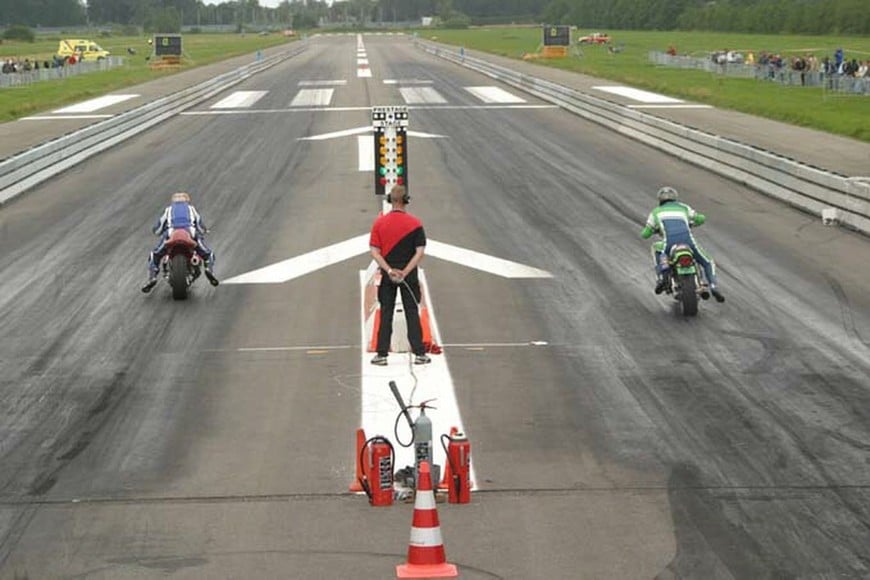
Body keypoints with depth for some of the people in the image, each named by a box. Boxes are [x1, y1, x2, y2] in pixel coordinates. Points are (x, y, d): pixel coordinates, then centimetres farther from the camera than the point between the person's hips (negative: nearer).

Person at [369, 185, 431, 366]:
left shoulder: (379, 223, -3)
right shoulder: (415, 224, -6)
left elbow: (375, 252, -8)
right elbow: (420, 252, -12)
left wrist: (389, 271, -12)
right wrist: (405, 272, -13)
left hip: (387, 276, 1)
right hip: (409, 276, -1)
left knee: (385, 315, 7)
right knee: (412, 314, 6)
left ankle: (382, 354, 7)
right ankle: (419, 354, 6)